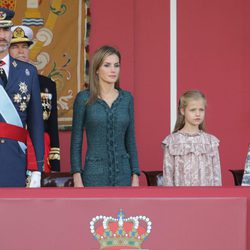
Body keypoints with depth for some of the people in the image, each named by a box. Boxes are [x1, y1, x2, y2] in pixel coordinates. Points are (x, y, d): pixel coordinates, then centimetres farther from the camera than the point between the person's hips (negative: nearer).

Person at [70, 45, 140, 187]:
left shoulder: (127, 98, 8)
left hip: (123, 173, 3)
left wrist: (135, 177, 4)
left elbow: (130, 140, 11)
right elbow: (76, 141, 0)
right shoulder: (84, 98, -1)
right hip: (94, 174, -3)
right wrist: (77, 177, -7)